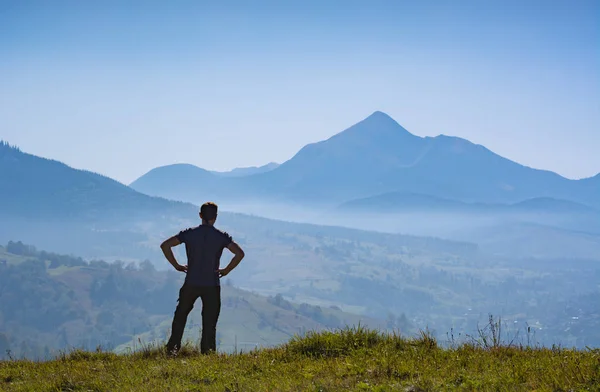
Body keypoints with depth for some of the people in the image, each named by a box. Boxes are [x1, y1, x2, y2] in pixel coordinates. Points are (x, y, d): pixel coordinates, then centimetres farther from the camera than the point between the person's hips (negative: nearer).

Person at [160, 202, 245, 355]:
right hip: (212, 285, -1)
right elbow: (239, 253, -12)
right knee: (209, 322, 7)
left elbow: (165, 245, -4)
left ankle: (172, 348, 12)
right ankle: (207, 352, 7)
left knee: (180, 315, 16)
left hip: (191, 284, 1)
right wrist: (226, 270, -2)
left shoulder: (189, 233, -1)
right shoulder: (221, 236, -4)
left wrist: (176, 265, 2)